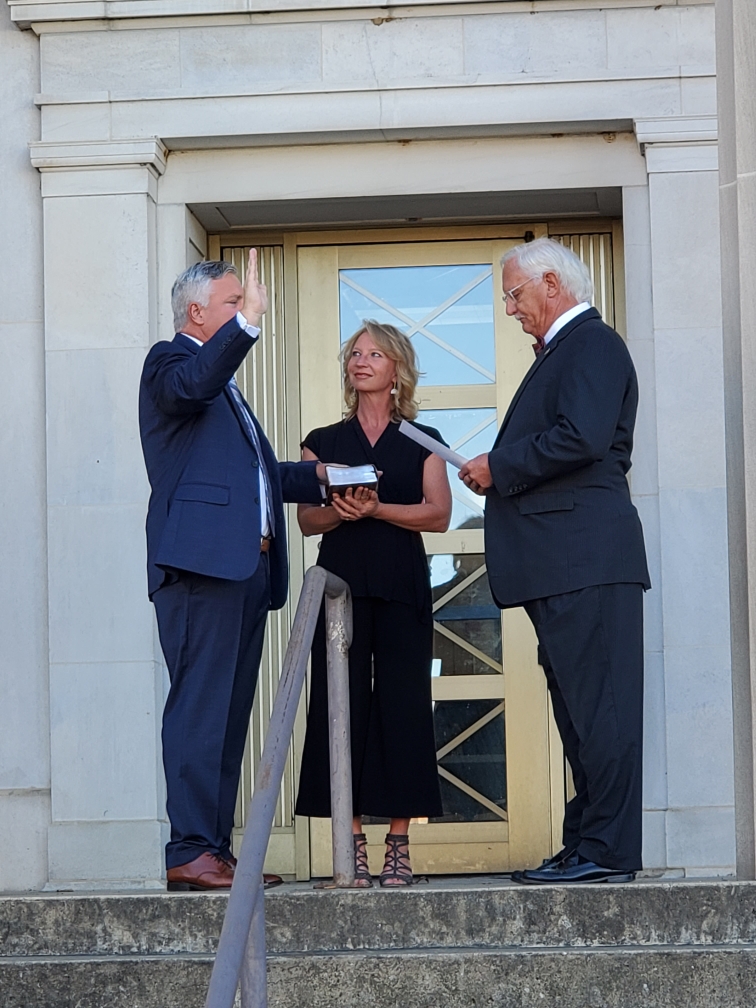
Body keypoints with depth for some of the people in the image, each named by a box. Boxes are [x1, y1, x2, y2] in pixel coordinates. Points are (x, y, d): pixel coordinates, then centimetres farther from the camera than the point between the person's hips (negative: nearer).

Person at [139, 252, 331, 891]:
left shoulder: (226, 386, 30)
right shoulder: (169, 361, 2)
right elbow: (191, 386, -23)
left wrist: (318, 475, 16)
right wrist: (248, 320, -32)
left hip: (247, 565, 10)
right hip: (202, 558, -10)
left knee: (230, 714, 7)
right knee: (200, 707, -14)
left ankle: (218, 850, 8)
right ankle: (189, 851, -16)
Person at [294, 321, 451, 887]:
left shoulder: (421, 441, 13)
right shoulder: (324, 442, 16)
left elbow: (438, 514, 1)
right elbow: (308, 519, 10)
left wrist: (377, 508, -13)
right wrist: (340, 510, -12)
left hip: (401, 585, -1)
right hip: (341, 582, 1)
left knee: (402, 704, -6)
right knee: (343, 704, -6)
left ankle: (399, 846, -4)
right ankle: (353, 845, -4)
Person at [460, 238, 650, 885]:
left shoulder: (593, 344, -8)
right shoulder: (561, 351, 24)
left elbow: (581, 438, -21)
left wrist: (498, 467, -12)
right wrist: (500, 473, 7)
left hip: (586, 557, -11)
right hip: (562, 563, 11)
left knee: (598, 705, -10)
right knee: (578, 707, 11)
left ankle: (607, 852, -10)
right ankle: (587, 847, 14)